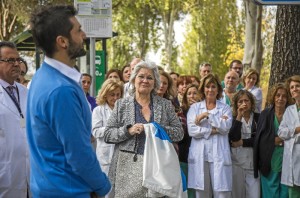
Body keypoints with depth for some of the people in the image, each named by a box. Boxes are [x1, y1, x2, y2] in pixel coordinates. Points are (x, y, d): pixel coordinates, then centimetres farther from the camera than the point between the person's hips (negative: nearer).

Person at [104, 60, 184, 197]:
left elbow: (179, 133, 7)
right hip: (127, 167, -1)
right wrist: (128, 130, -13)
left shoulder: (165, 105, 8)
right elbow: (107, 134, 3)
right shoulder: (121, 104, 6)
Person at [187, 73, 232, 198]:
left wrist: (208, 115, -9)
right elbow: (192, 130, -5)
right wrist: (214, 129, -8)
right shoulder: (194, 107, 10)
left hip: (219, 156, 0)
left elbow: (226, 126, -9)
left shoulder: (225, 108, 11)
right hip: (200, 156, 0)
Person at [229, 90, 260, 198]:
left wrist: (242, 142, -7)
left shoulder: (259, 118, 4)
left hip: (253, 162, 0)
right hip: (237, 161, 1)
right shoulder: (233, 118, 5)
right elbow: (233, 138, -12)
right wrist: (239, 116, -13)